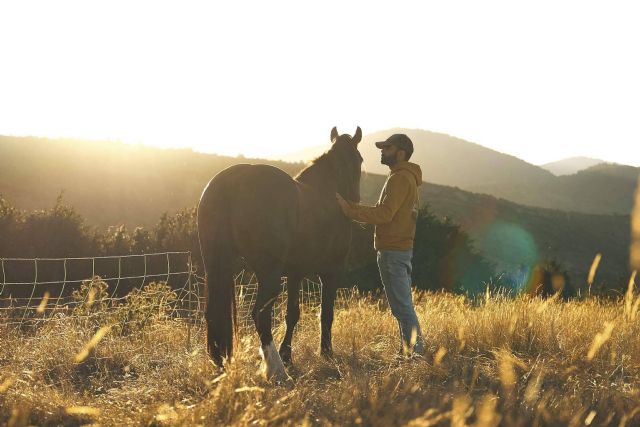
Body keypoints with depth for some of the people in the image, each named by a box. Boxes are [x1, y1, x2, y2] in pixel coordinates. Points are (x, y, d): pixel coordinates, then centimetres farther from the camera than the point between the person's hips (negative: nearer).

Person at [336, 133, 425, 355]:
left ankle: (415, 351, -3)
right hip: (401, 248, 11)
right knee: (403, 306, 15)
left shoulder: (400, 178, -16)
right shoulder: (406, 177, 18)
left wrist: (350, 210, -24)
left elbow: (384, 213, -25)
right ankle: (409, 350, 22)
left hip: (393, 251, -11)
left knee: (402, 307, -7)